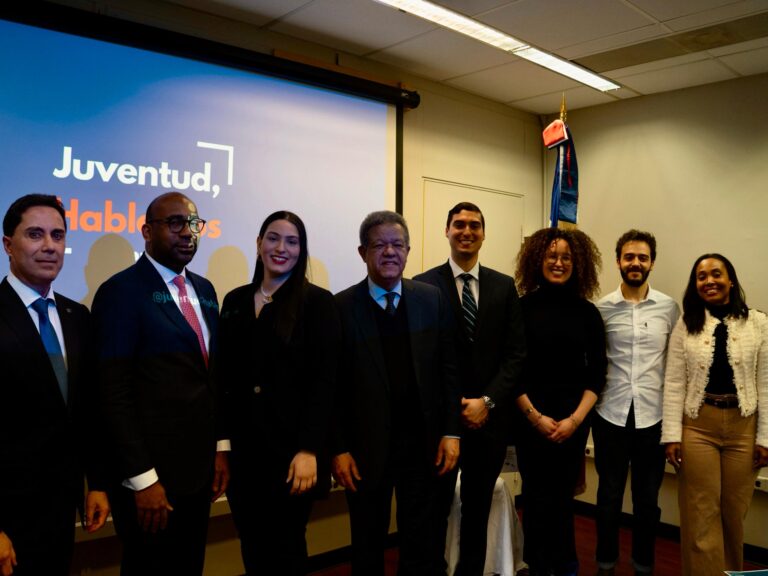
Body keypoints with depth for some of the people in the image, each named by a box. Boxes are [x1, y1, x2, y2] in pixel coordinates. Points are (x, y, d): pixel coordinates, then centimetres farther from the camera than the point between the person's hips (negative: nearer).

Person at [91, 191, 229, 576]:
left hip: (199, 469, 7)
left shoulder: (204, 290, 11)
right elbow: (115, 393, -16)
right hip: (150, 475, -6)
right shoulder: (121, 291, -11)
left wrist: (220, 446, 9)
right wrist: (143, 479, -18)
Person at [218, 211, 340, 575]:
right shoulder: (235, 301, 9)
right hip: (243, 448, 4)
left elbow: (323, 381, -10)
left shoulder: (318, 302, -5)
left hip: (290, 446, -4)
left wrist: (309, 450, -16)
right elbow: (224, 376, 10)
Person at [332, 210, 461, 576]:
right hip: (366, 446, -2)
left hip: (422, 441, 2)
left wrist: (450, 432, -1)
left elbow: (447, 369, 3)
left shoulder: (431, 299, 2)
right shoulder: (343, 306, -6)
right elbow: (335, 384, -6)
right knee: (367, 546, 16)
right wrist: (339, 449, -7)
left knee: (419, 542, 17)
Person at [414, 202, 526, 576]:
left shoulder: (504, 286, 6)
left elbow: (516, 353, 2)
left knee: (478, 513, 16)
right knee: (434, 512, 10)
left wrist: (487, 401, -9)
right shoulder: (423, 286, -3)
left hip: (489, 418, 3)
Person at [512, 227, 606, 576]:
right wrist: (535, 416, -9)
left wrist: (575, 419, -7)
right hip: (530, 417, -1)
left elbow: (596, 373, 3)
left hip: (574, 419, 2)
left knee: (563, 496, 10)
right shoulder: (522, 307, -4)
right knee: (537, 496, 5)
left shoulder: (587, 312, 2)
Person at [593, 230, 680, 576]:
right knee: (609, 496, 12)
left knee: (647, 500, 12)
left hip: (653, 417, 1)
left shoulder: (669, 308, 1)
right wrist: (591, 400, -1)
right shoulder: (602, 308, -2)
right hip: (611, 415, -1)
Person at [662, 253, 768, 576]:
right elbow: (674, 384, -2)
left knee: (734, 513, 13)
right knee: (702, 514, 4)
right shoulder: (686, 325, 1)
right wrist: (672, 435, -8)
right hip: (698, 426, -1)